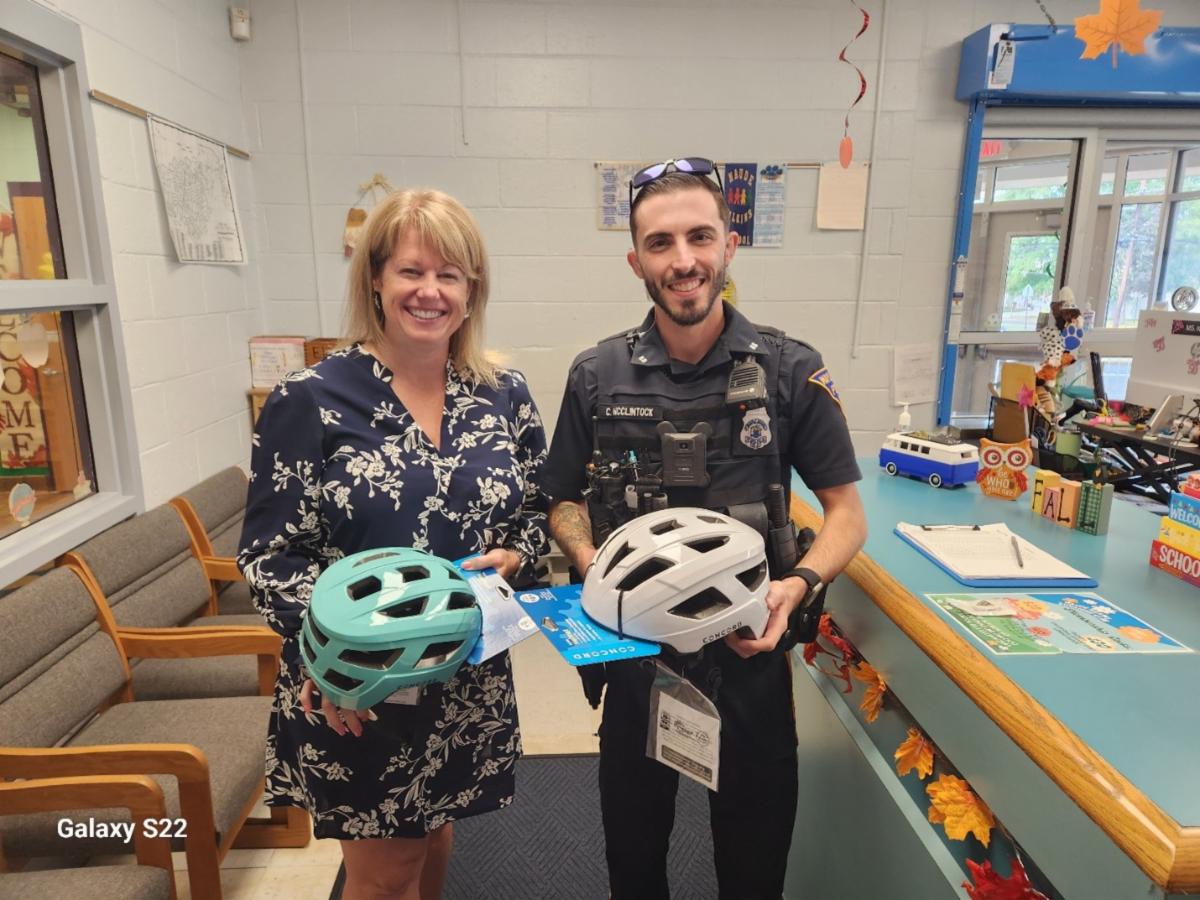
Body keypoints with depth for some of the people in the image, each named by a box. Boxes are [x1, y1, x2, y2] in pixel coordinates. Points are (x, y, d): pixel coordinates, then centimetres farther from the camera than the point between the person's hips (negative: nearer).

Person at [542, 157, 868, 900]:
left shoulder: (791, 371, -9)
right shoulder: (596, 377, -5)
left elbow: (846, 510, -2)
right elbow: (565, 504, 4)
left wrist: (800, 584, -20)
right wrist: (595, 566, -15)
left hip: (750, 649, 0)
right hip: (635, 649, 1)